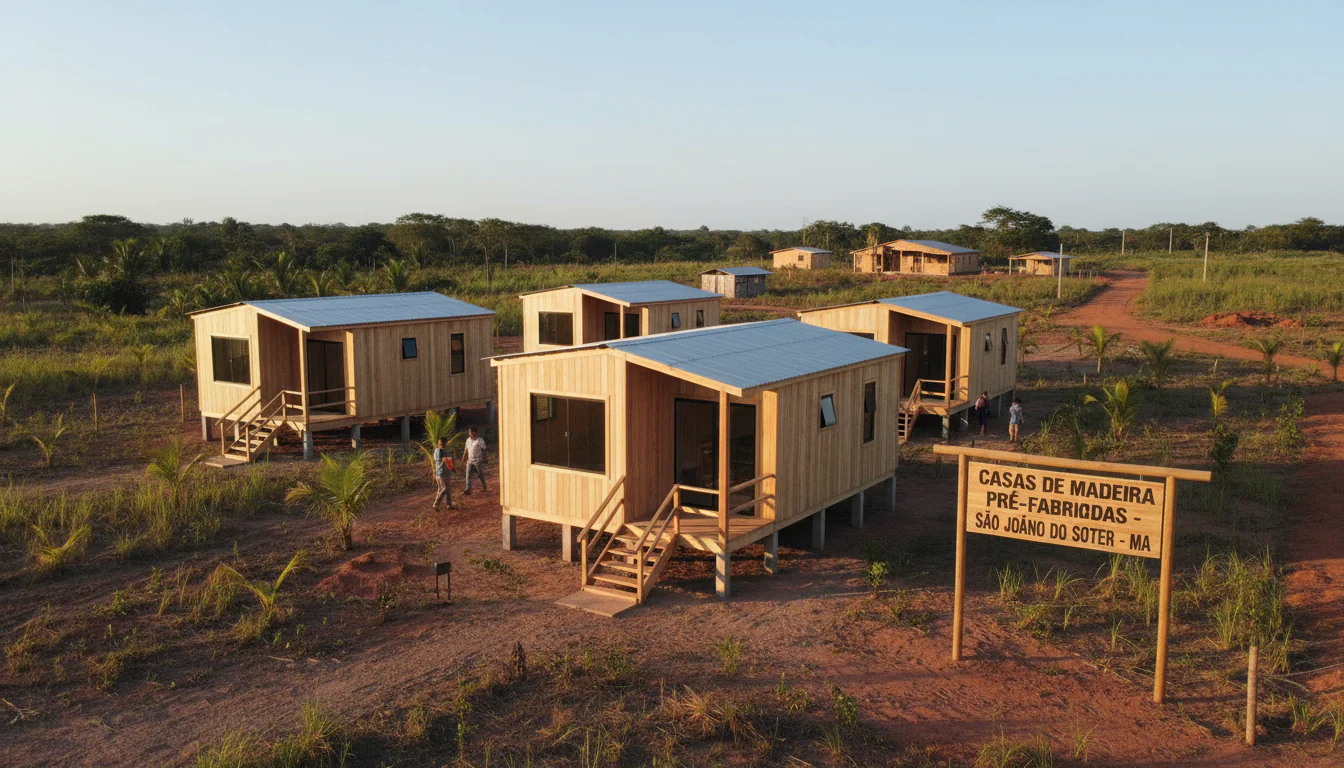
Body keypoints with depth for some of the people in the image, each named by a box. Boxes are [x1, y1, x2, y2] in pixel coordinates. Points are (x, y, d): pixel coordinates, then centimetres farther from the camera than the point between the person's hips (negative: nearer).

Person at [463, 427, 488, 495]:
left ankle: (484, 486, 33)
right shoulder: (468, 440, 6)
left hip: (478, 461, -4)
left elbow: (483, 450, -6)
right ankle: (468, 490, -12)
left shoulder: (480, 440, -11)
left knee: (480, 474, 9)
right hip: (470, 460, 4)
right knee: (468, 474, -8)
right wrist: (464, 458, 8)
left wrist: (484, 460, -7)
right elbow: (466, 450, 12)